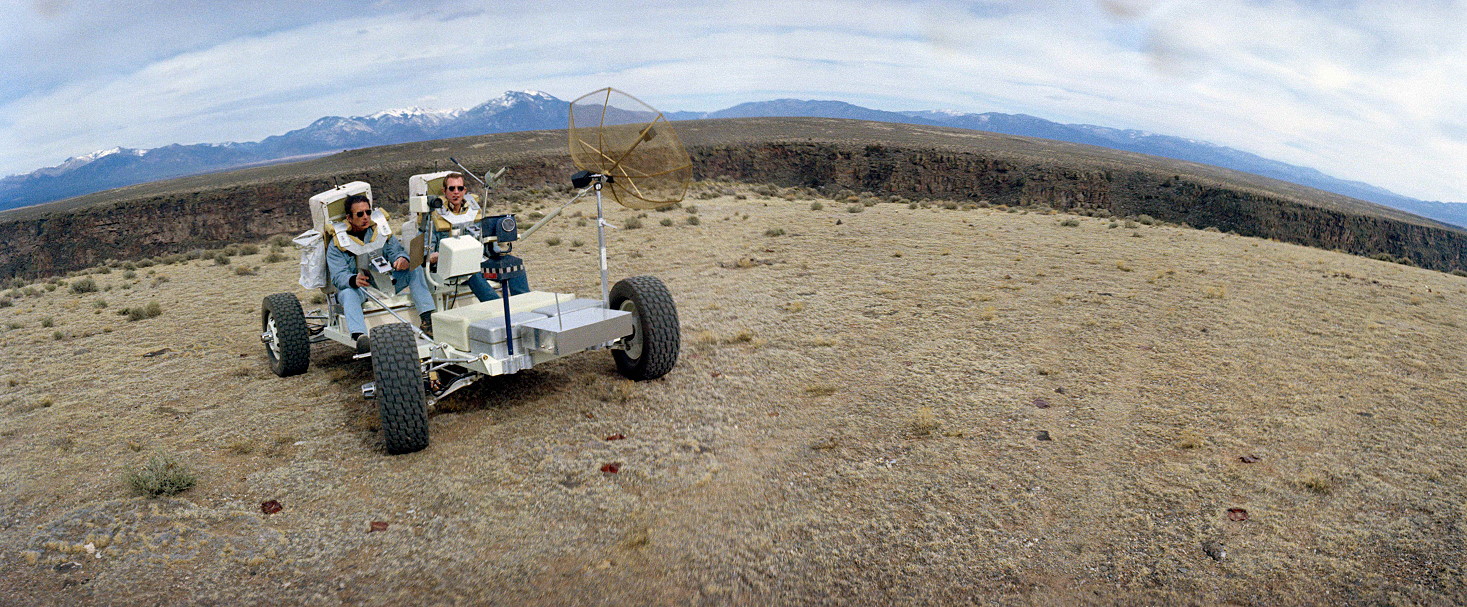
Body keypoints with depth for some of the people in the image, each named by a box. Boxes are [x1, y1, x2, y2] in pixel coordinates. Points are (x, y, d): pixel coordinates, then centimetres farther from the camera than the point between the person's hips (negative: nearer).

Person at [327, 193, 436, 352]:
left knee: (415, 269, -15)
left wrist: (402, 259, -30)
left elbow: (397, 250, -2)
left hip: (385, 282, 3)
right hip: (357, 288, -3)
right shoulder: (338, 243, -4)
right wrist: (354, 280, -41)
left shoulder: (381, 231, 9)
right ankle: (360, 336, -60)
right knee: (347, 294, -37)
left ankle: (428, 318, -28)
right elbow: (338, 276, -15)